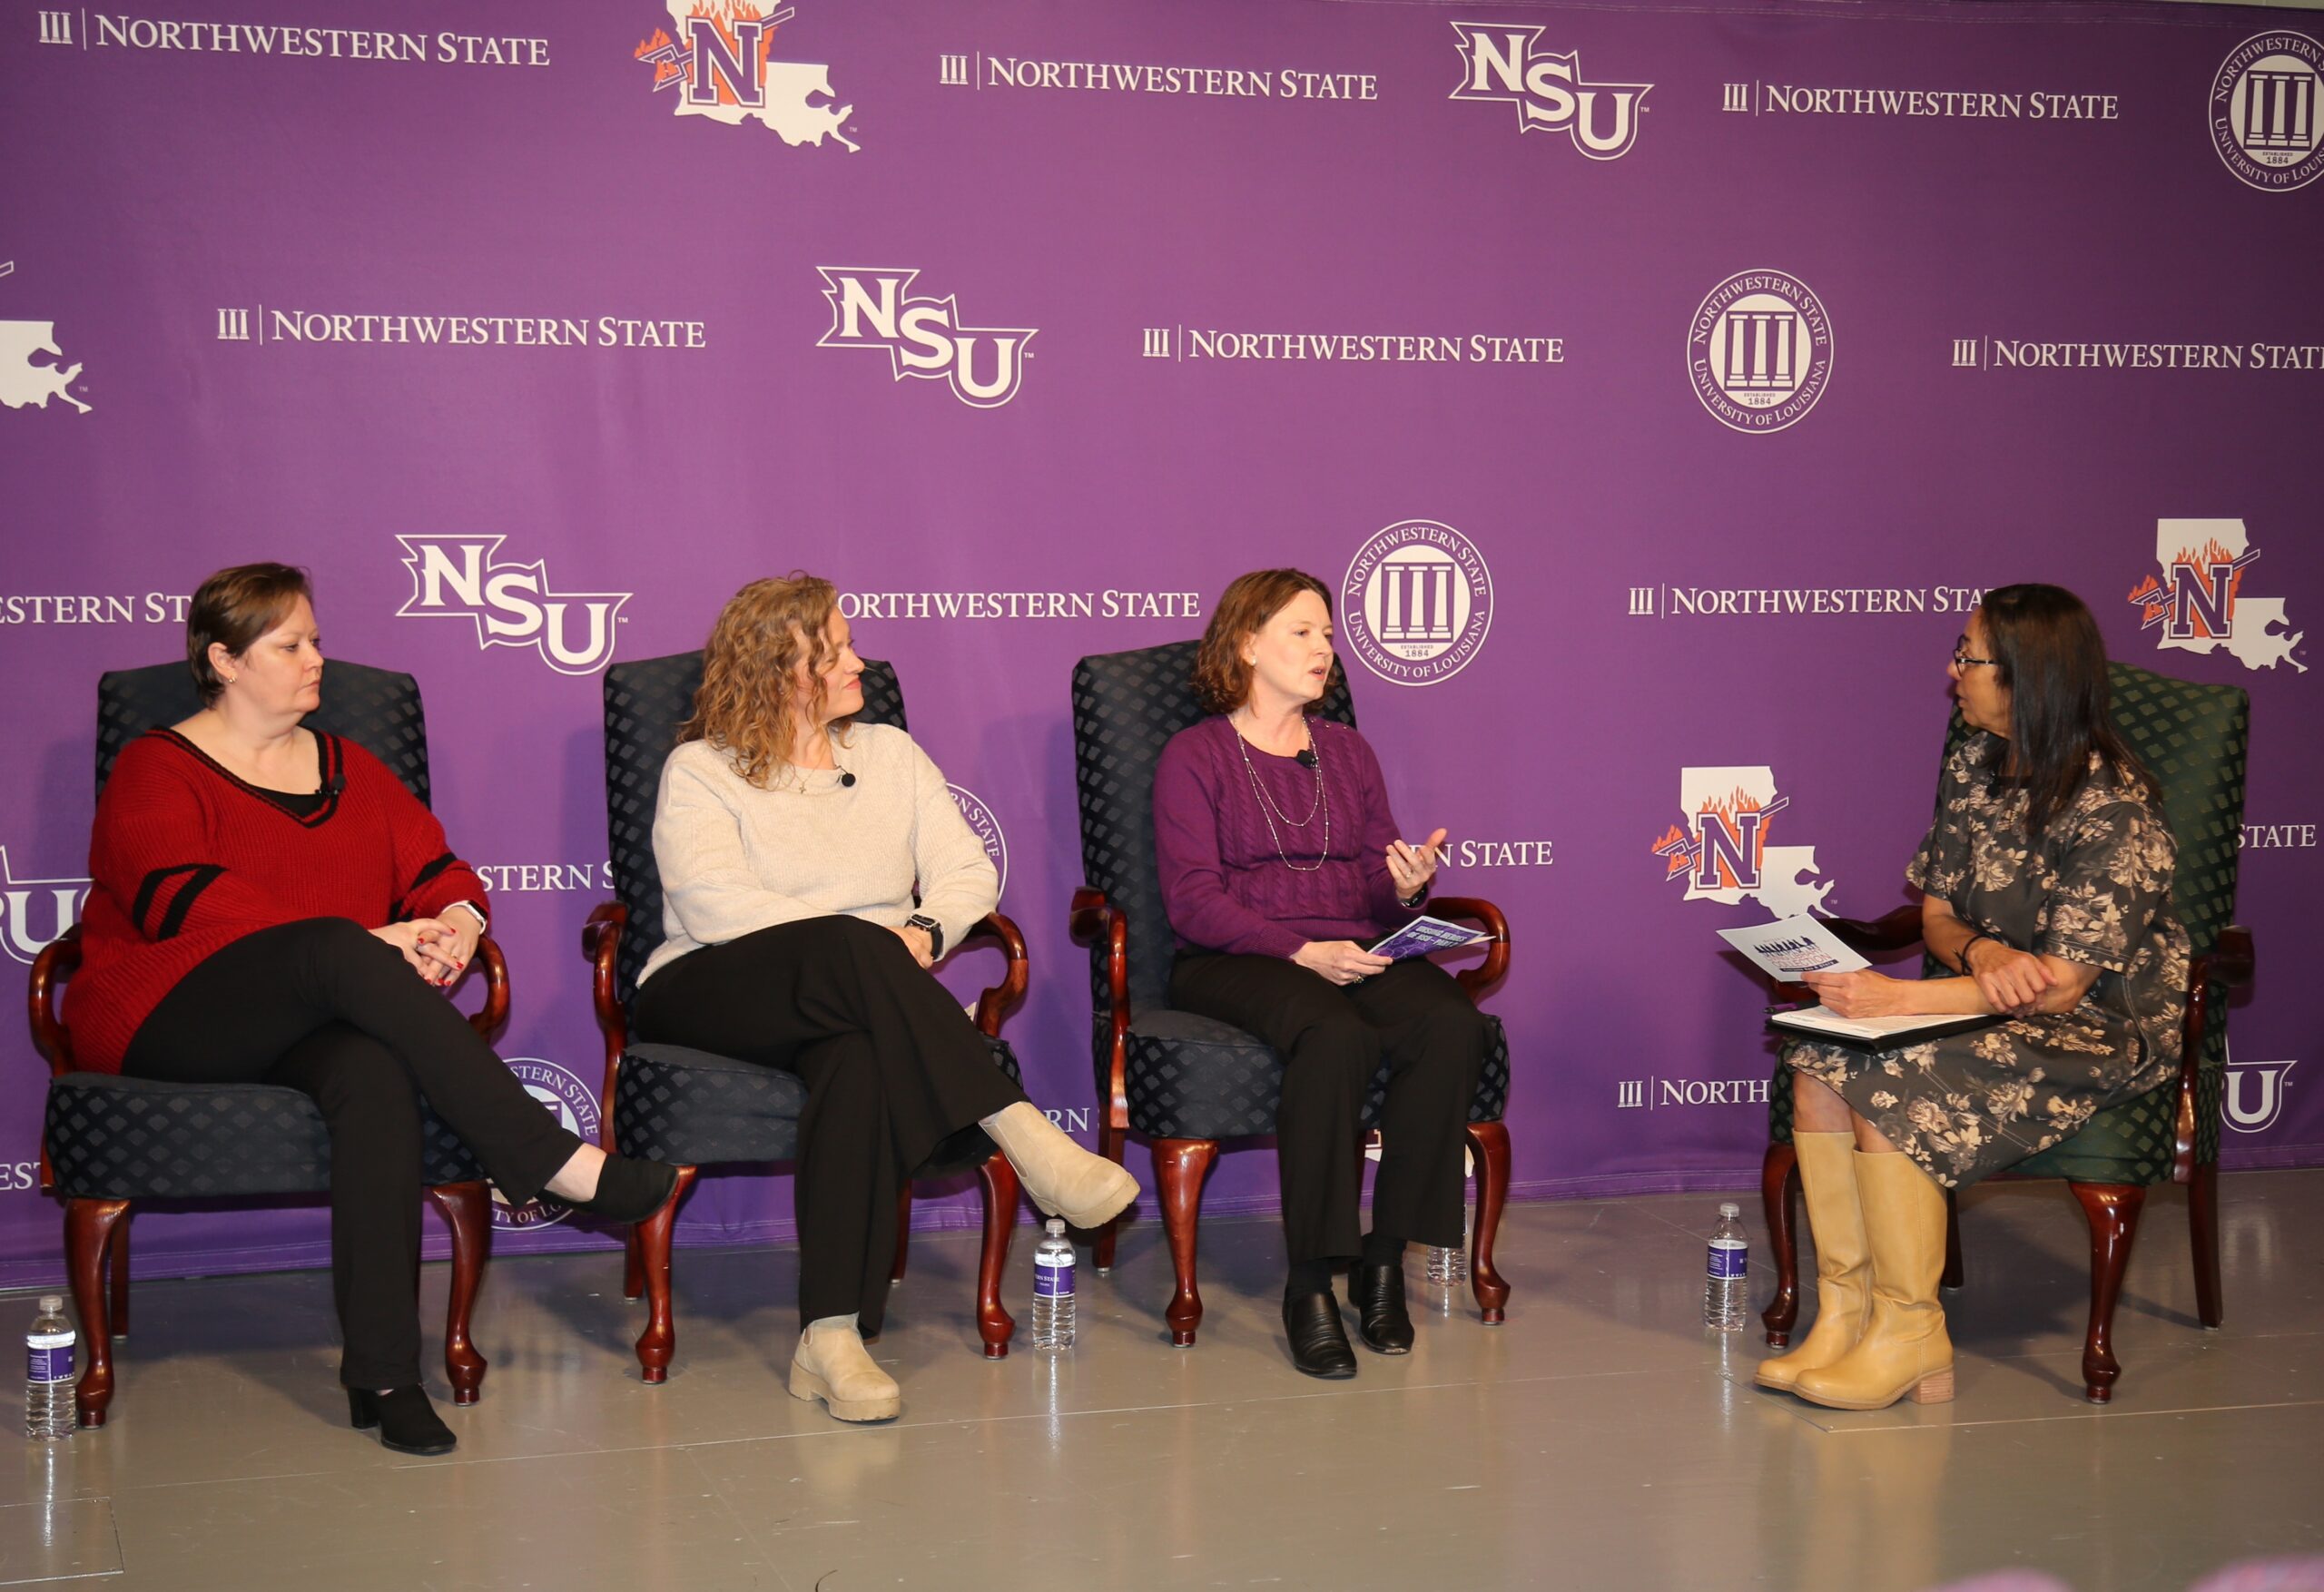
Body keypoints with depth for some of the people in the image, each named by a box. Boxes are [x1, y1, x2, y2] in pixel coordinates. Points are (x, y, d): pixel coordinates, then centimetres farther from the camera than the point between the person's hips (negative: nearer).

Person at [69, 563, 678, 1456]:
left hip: (316, 1023, 4)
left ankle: (382, 1375, -41)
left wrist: (458, 921, -12)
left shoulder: (347, 769, 23)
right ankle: (558, 1165, -40)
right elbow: (184, 902, -12)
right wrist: (370, 942, -21)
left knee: (376, 1071, -35)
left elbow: (438, 868, 15)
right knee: (337, 952, -36)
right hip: (167, 1025, -4)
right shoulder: (156, 770, 7)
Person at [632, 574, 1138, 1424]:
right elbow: (714, 904, -11)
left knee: (861, 1058, -37)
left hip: (856, 997, 3)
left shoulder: (891, 755, 20)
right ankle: (1025, 1137, -40)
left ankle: (833, 1335, -41)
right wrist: (875, 941, -17)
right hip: (712, 998, -2)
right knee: (848, 950, -37)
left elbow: (969, 871, 10)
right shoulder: (700, 771, 6)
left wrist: (926, 931, -13)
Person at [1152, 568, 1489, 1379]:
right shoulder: (1194, 756, 5)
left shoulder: (1348, 751, 22)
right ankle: (1309, 1282, -28)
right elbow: (1193, 901, -6)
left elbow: (1378, 890, 17)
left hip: (1356, 952, 5)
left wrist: (1407, 888, -8)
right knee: (1337, 1036, -37)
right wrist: (1301, 951, -20)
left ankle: (1385, 1259, -20)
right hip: (1234, 962, -5)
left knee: (1452, 1024, -28)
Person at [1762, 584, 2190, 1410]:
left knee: (1890, 1090, -28)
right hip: (1990, 1001, 8)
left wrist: (1897, 997, -28)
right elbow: (1937, 912, 9)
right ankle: (1847, 1311, -12)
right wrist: (1981, 953, -17)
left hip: (2100, 1031, -8)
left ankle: (1909, 1338, -14)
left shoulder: (2110, 808, -20)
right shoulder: (1975, 767, 5)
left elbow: (2061, 986, -23)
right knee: (1818, 1064, -17)